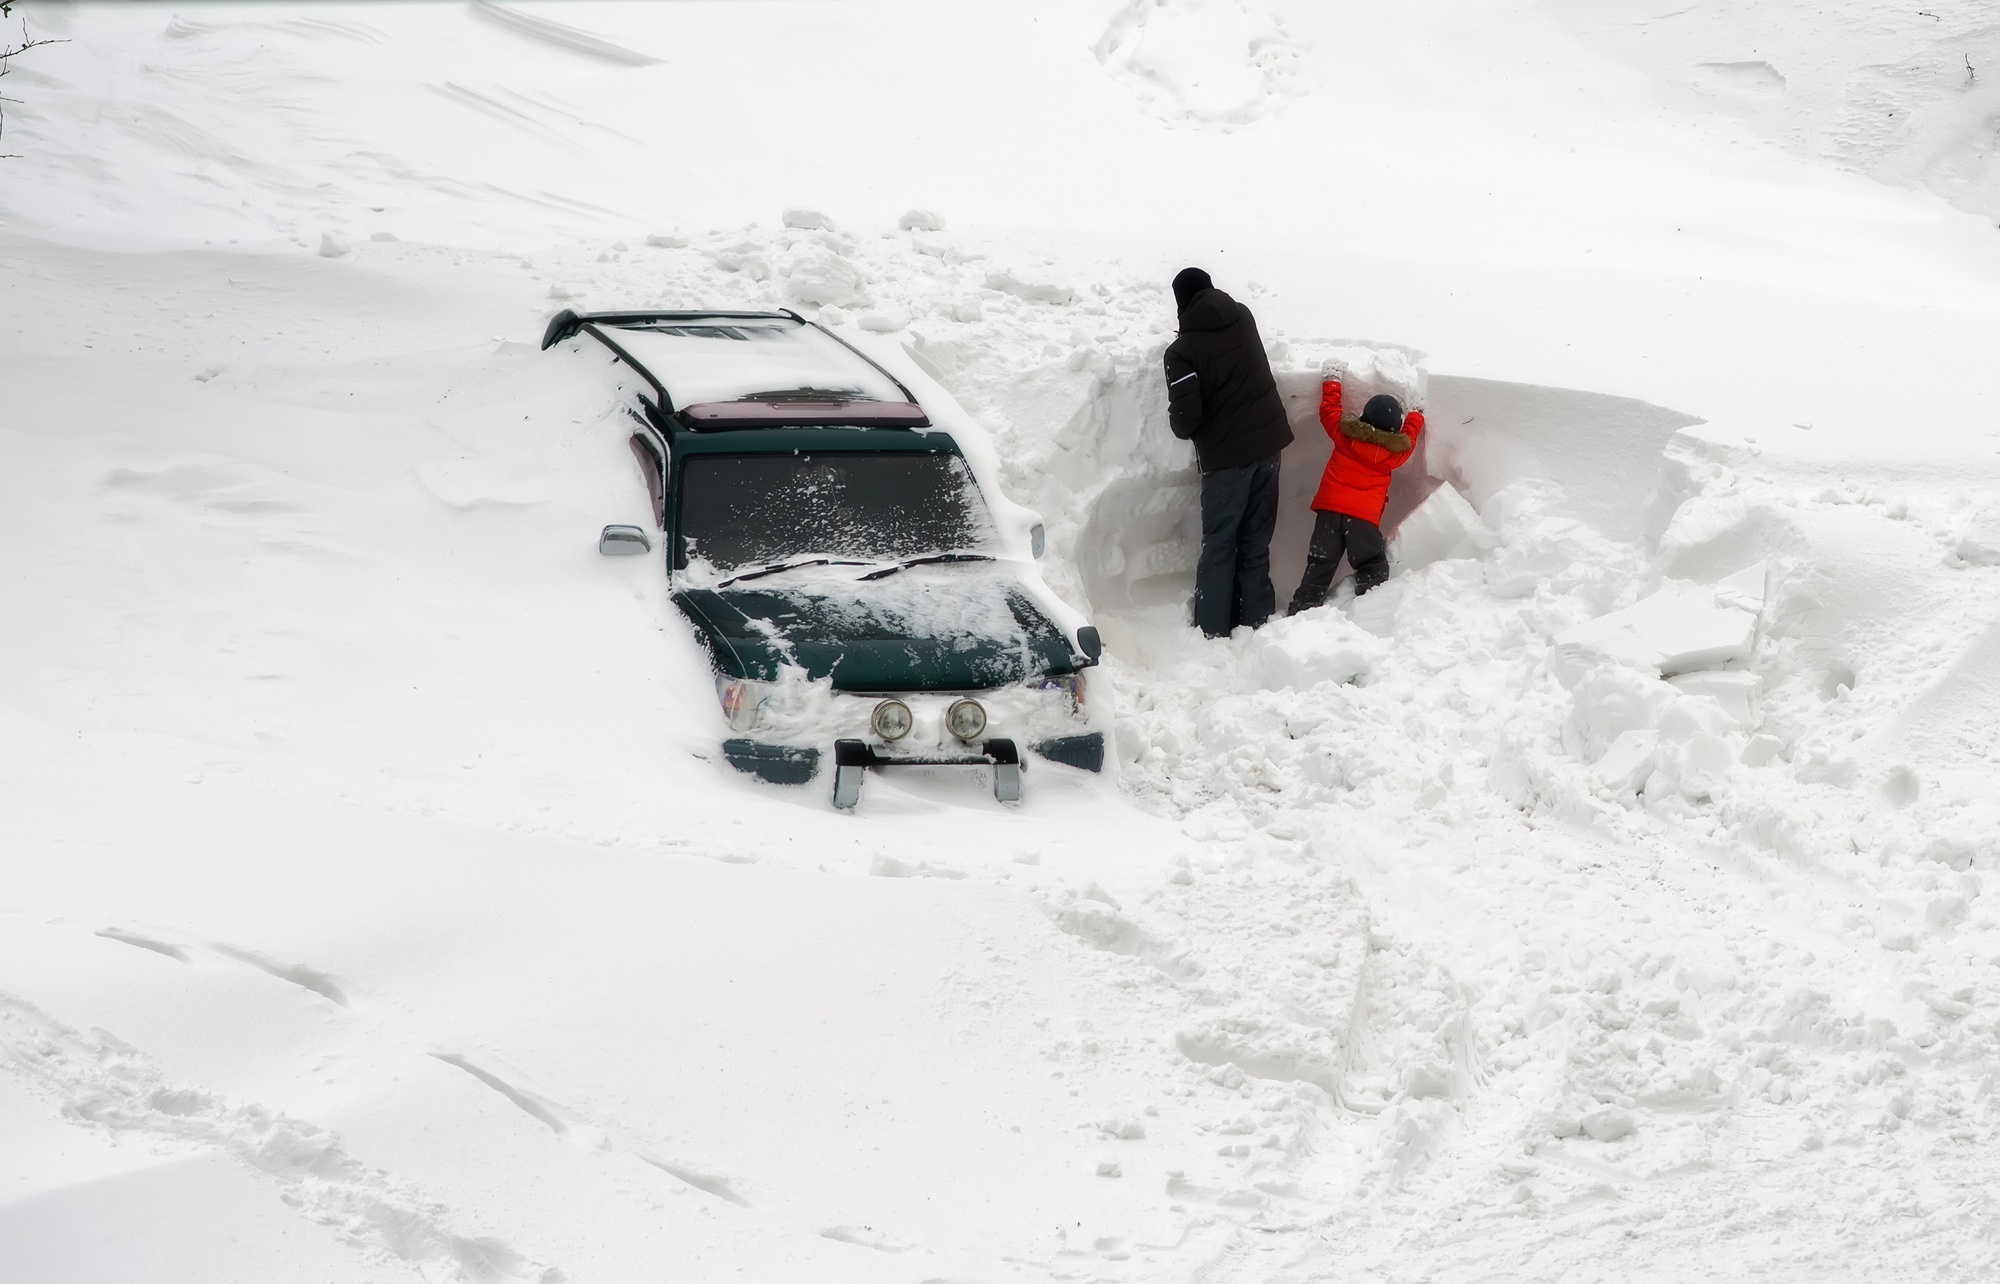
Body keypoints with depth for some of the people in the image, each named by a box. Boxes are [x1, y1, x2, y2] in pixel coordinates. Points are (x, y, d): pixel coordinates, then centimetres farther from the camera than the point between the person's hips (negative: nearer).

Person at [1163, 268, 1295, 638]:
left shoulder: (1182, 351, -13)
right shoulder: (1242, 319, 3)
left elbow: (1185, 415, -18)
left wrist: (1181, 427, 4)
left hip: (1225, 456, -5)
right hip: (1267, 444, 5)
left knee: (1219, 546, 5)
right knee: (1256, 542, 13)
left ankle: (1212, 631, 6)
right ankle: (1257, 623, 15)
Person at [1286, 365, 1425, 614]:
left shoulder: (1345, 435, 3)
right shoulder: (1395, 451, 0)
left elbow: (1328, 410, 19)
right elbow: (1409, 438, 22)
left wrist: (1333, 382, 33)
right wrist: (1416, 415, 39)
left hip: (1330, 509, 3)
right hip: (1364, 517, -3)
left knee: (1320, 565, 6)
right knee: (1373, 568, 4)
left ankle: (1301, 609, 2)